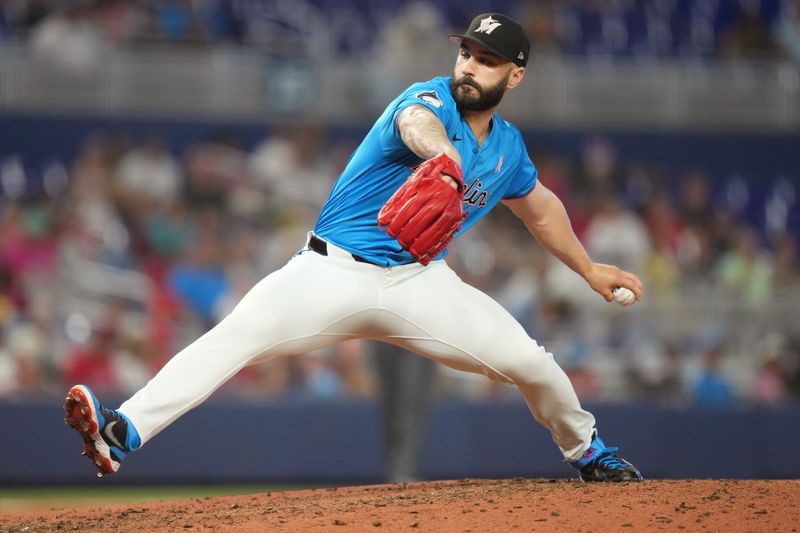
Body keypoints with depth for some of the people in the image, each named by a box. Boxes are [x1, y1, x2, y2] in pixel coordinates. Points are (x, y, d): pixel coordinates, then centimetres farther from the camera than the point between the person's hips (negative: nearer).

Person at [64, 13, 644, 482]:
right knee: (236, 336, -27)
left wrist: (589, 268, 33)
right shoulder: (431, 97, -11)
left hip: (418, 283, 5)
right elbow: (417, 124, -38)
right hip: (334, 270, -4)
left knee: (530, 362, -6)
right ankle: (122, 434, -38)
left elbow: (541, 209, 31)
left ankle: (587, 451, 25)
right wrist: (443, 157, -61)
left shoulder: (508, 148, 9)